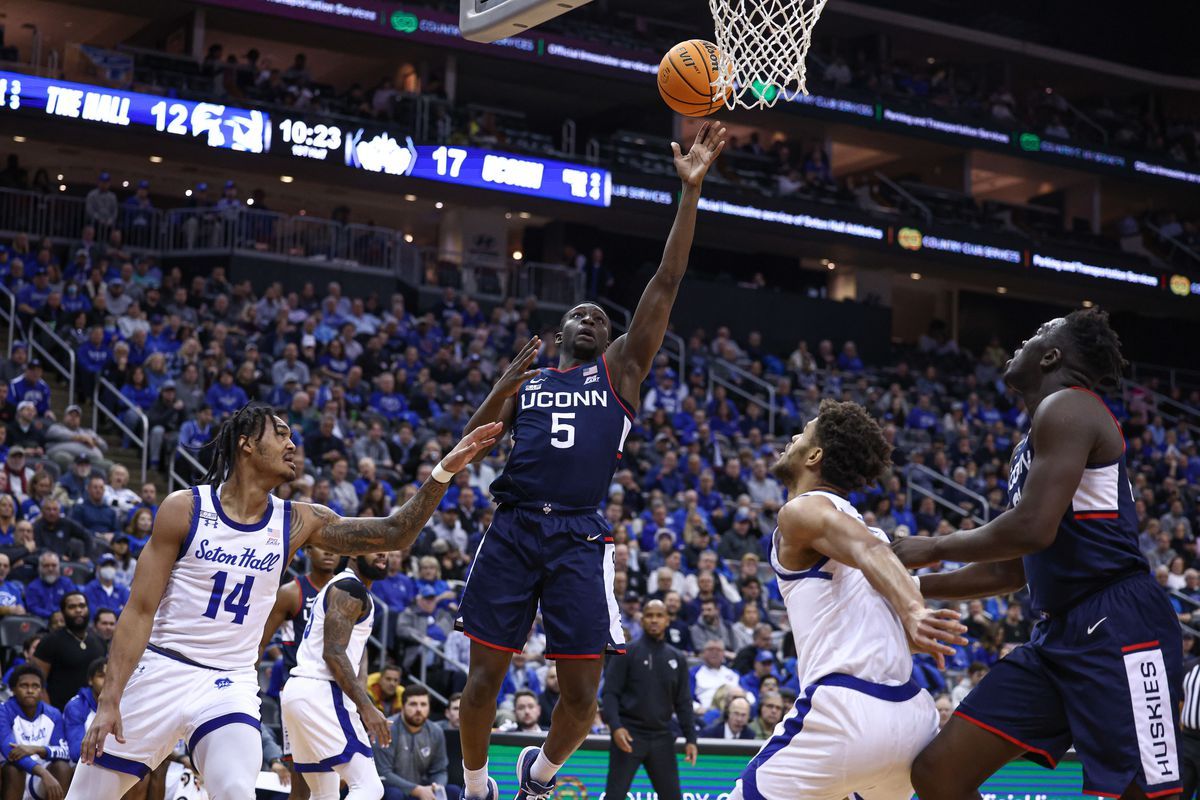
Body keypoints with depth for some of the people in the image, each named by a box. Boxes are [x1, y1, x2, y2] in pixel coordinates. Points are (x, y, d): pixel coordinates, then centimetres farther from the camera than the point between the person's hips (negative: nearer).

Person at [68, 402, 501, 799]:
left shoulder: (298, 522, 1)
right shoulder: (185, 508, -8)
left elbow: (393, 534, -3)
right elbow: (140, 611, -9)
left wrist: (444, 471, -15)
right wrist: (109, 699, -15)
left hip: (230, 684, 2)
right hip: (159, 669, -1)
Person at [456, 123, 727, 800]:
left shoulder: (621, 370, 13)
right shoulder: (525, 380, 19)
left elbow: (666, 283, 4)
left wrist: (691, 190, -4)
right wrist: (505, 386, -5)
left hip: (580, 539, -1)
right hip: (514, 531, 1)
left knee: (582, 692, -4)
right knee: (485, 676, 2)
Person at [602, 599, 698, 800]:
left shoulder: (677, 659, 11)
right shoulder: (626, 653, -1)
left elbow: (683, 702, 12)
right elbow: (610, 693, -5)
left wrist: (690, 738, 4)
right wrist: (615, 726, -19)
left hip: (662, 738, 4)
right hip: (628, 736, -4)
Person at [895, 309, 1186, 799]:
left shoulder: (1066, 407, -7)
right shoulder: (1030, 445, 23)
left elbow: (1033, 529, -19)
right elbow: (1010, 571, 28)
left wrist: (934, 549, -4)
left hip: (1117, 629, -10)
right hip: (1058, 635, 10)